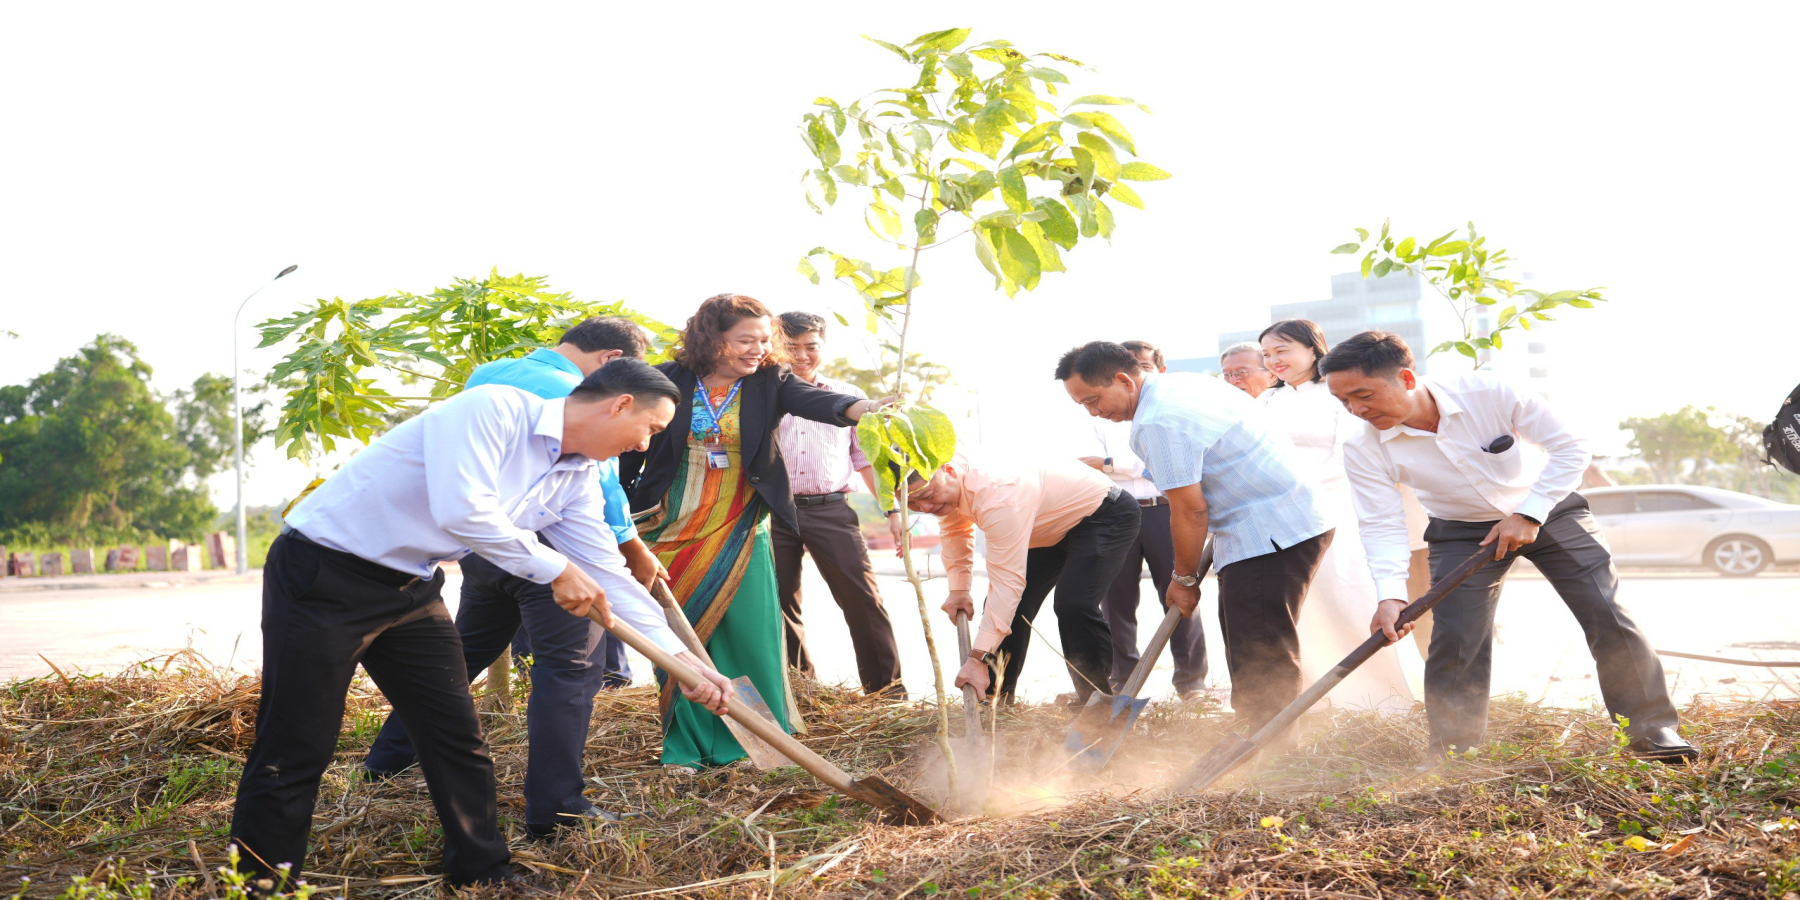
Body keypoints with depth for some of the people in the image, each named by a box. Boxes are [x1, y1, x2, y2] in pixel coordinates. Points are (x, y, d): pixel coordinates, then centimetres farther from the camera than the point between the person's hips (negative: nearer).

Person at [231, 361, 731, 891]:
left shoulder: (577, 481, 4)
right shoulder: (492, 409, -21)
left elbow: (608, 575, 7)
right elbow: (462, 510, -33)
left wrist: (683, 658, 2)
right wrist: (556, 570, -22)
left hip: (412, 588, 8)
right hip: (323, 572, -8)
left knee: (458, 737, 9)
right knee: (295, 749, -2)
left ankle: (483, 874, 22)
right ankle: (260, 885, 13)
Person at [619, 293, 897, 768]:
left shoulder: (769, 382, -1)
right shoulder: (669, 382, -3)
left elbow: (812, 399, -21)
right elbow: (632, 448, 6)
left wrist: (864, 407, -42)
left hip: (740, 532, 0)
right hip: (672, 533, 0)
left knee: (750, 632, -3)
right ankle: (688, 742, 17)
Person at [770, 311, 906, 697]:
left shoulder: (848, 396, 14)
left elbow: (867, 458, 13)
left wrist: (893, 510, 6)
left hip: (831, 510, -1)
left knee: (863, 598, -8)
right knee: (779, 602, 7)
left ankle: (887, 687, 0)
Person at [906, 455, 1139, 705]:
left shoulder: (997, 495, -41)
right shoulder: (947, 488, -12)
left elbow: (1006, 581, -42)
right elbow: (955, 530, 12)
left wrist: (978, 658, -44)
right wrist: (958, 589, 4)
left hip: (1107, 514, -9)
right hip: (1056, 528, 9)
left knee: (1073, 604, -28)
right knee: (1009, 605, 3)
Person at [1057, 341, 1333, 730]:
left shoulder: (1157, 422, -19)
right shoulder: (1184, 383, 14)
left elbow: (1191, 511, -17)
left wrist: (1184, 578, -2)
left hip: (1270, 536, -11)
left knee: (1260, 666, -11)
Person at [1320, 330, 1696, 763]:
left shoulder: (1489, 393, -28)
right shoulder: (1364, 451, -22)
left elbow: (1570, 447, -20)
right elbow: (1382, 526, -21)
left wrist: (1529, 516, -26)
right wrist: (1390, 595, -35)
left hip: (1548, 510, -1)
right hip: (1461, 532, 1)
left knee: (1608, 617, -6)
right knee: (1454, 639, -11)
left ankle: (1653, 731, 10)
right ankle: (1452, 753, 5)